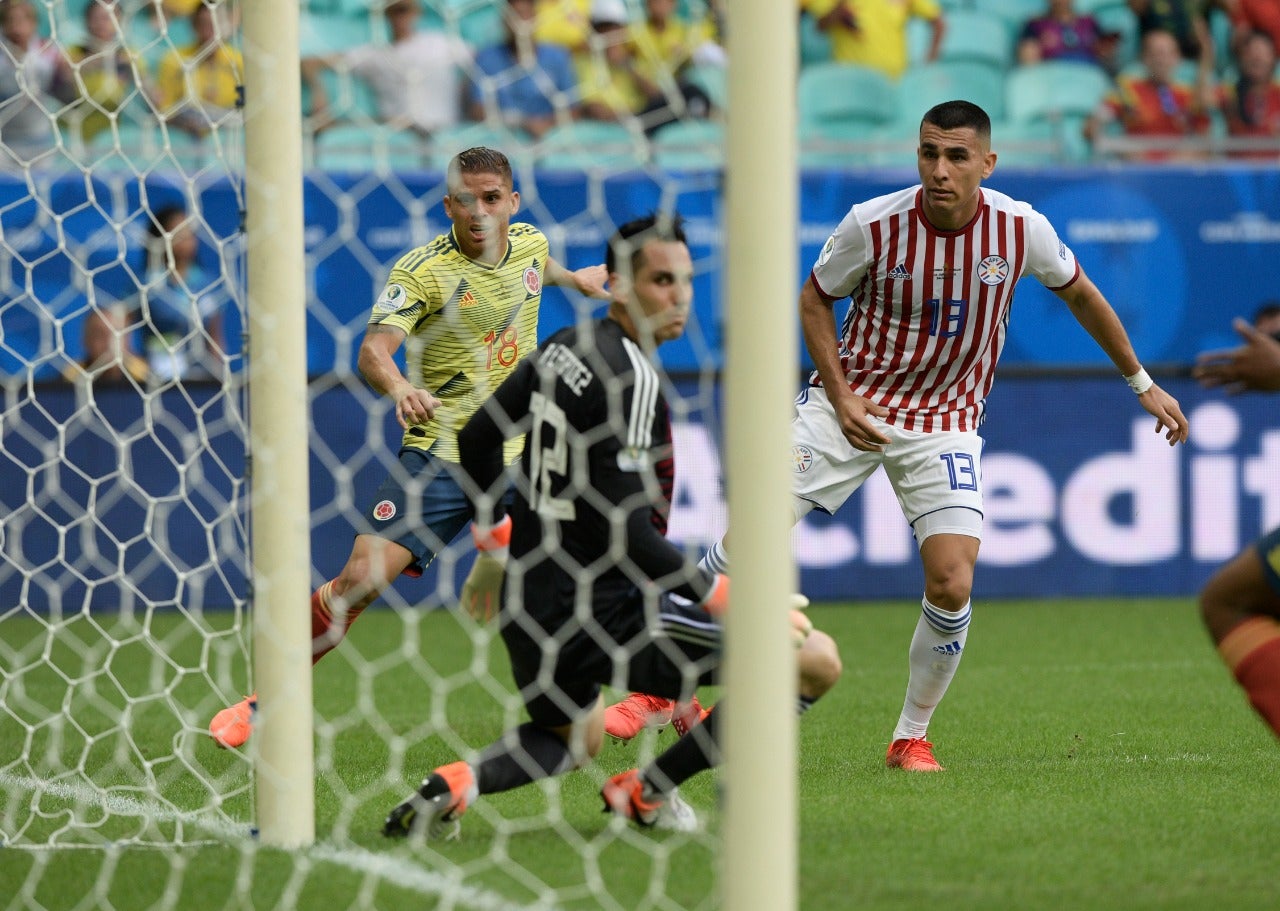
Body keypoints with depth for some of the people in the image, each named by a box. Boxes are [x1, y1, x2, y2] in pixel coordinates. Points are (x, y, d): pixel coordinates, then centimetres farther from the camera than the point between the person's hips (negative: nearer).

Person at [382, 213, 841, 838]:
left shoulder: (562, 349, 8)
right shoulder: (631, 379, -19)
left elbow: (476, 439, 22)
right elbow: (626, 534, -24)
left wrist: (498, 531, 38)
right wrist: (724, 599, -20)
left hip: (530, 604, 9)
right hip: (608, 614, -9)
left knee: (576, 738, 37)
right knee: (817, 661, -10)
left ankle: (456, 784, 6)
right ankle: (648, 792, 3)